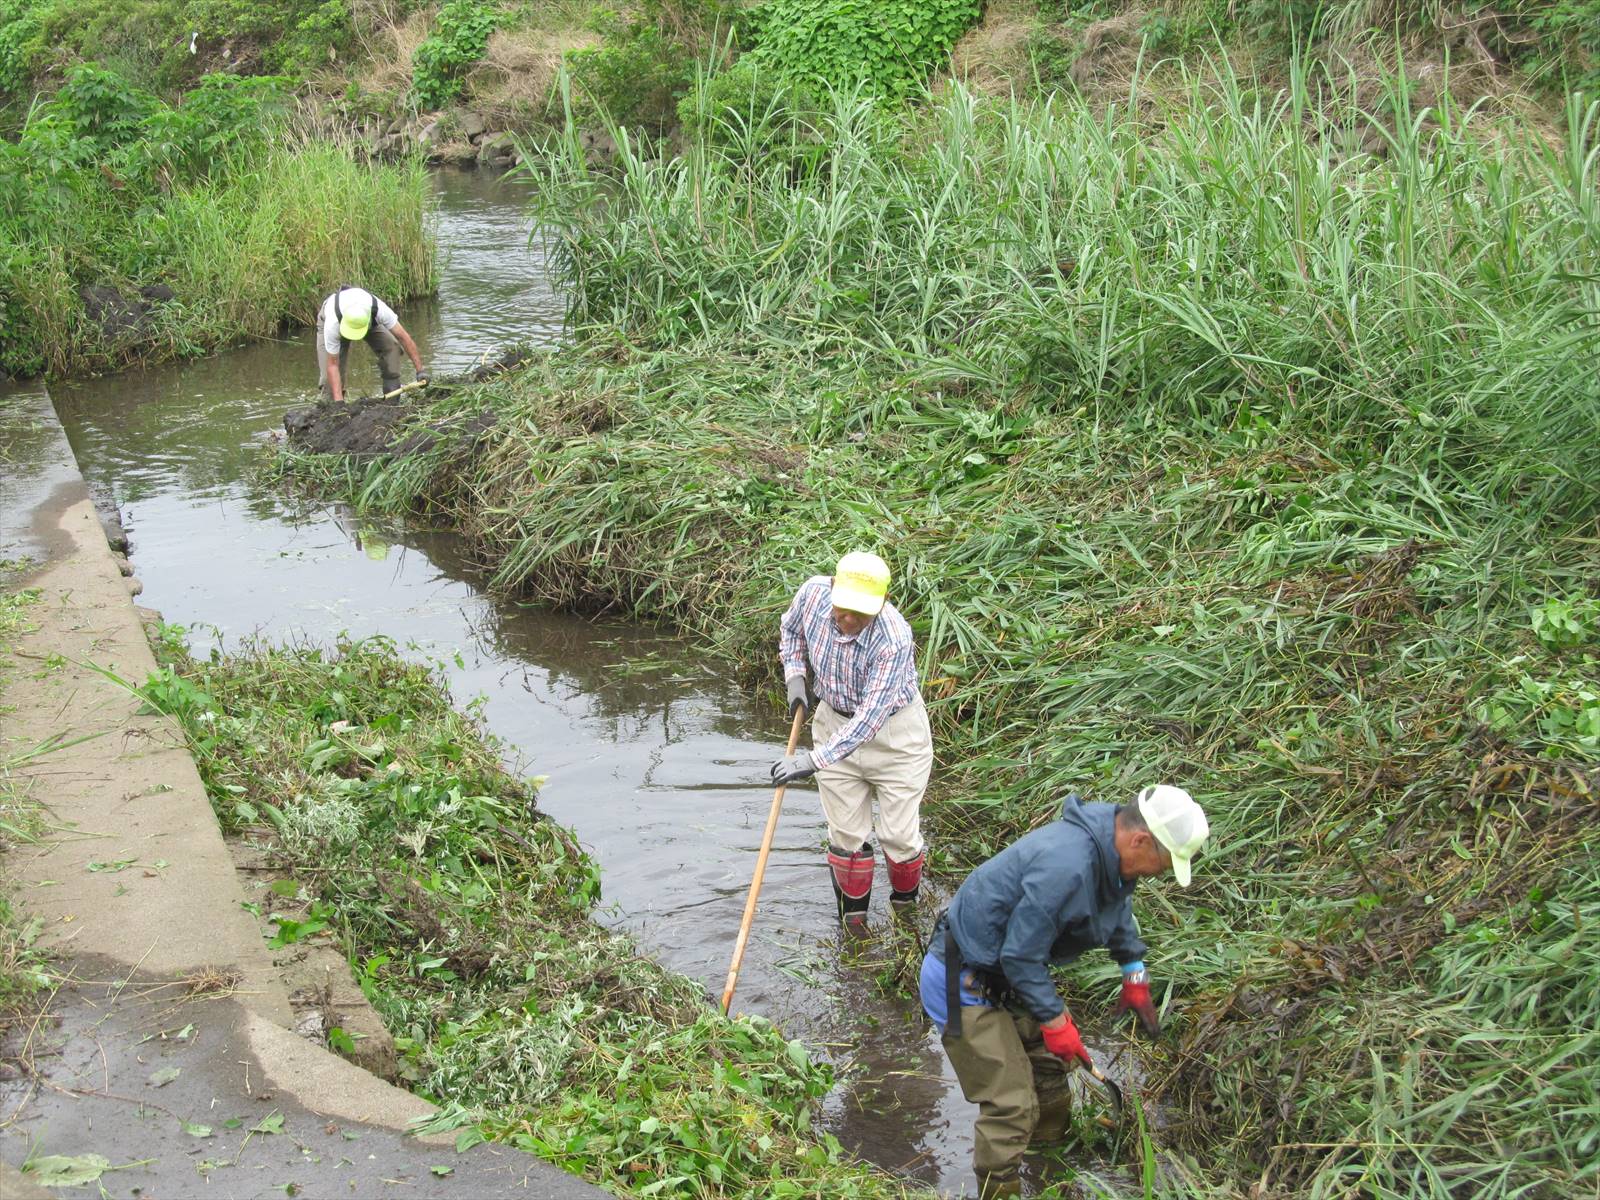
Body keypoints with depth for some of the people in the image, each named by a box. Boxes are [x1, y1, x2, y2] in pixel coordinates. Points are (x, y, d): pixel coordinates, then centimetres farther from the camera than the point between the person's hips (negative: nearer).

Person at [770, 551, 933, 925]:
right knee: (846, 834, 10)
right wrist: (794, 677, -5)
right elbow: (790, 629, 6)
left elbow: (871, 716, -36)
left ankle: (906, 907, 31)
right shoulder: (814, 592, -20)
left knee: (899, 834, 4)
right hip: (835, 722, 4)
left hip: (894, 733, -4)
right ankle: (853, 916, 27)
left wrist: (815, 759, -39)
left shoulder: (893, 640, -36)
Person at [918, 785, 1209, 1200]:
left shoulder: (1108, 851, -2)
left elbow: (1118, 907, 22)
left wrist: (1135, 977, 25)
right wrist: (1055, 1021, -16)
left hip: (1000, 975, 10)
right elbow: (1021, 957, -27)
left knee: (1048, 1063, 22)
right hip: (963, 987, -10)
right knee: (1011, 1105, -9)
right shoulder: (1066, 867, -35)